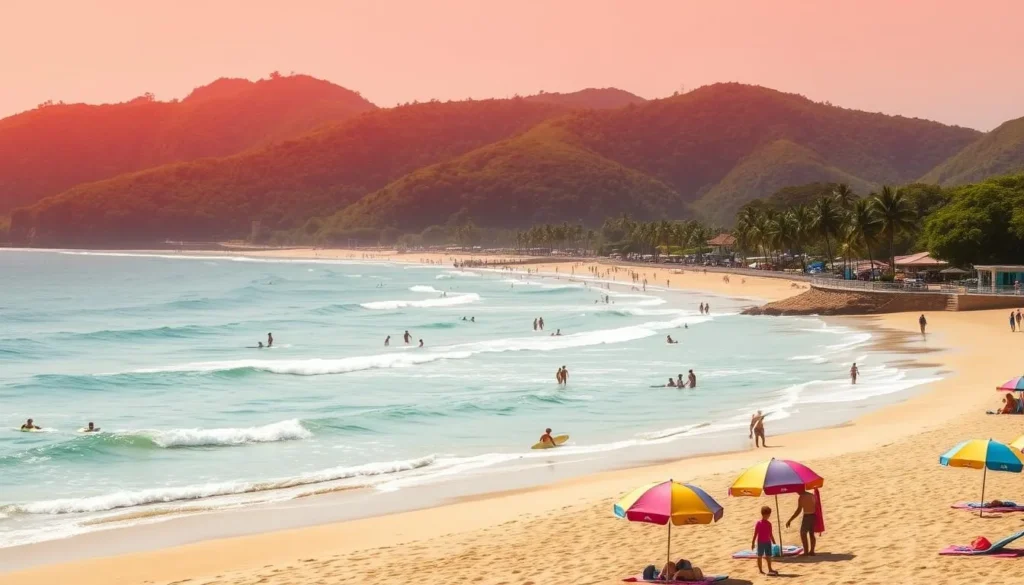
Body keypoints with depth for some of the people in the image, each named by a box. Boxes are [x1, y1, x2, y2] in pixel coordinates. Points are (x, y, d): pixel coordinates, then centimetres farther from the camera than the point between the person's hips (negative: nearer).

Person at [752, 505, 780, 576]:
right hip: (760, 542, -5)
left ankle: (770, 569, 13)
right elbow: (755, 534, -9)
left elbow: (770, 534, 15)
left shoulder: (769, 523, 7)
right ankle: (760, 570, 8)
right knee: (760, 556, 3)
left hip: (768, 542, 5)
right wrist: (753, 543, -11)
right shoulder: (758, 523, -10)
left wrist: (774, 542, 15)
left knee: (768, 556, 6)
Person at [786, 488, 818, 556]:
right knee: (811, 534, 16)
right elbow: (816, 508, 13)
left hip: (807, 517, -8)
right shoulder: (812, 495, 8)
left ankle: (806, 552, -3)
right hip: (813, 516, 8)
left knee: (803, 534, 1)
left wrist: (790, 520, -19)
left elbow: (799, 510, -20)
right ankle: (812, 551, 18)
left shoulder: (802, 497, -15)